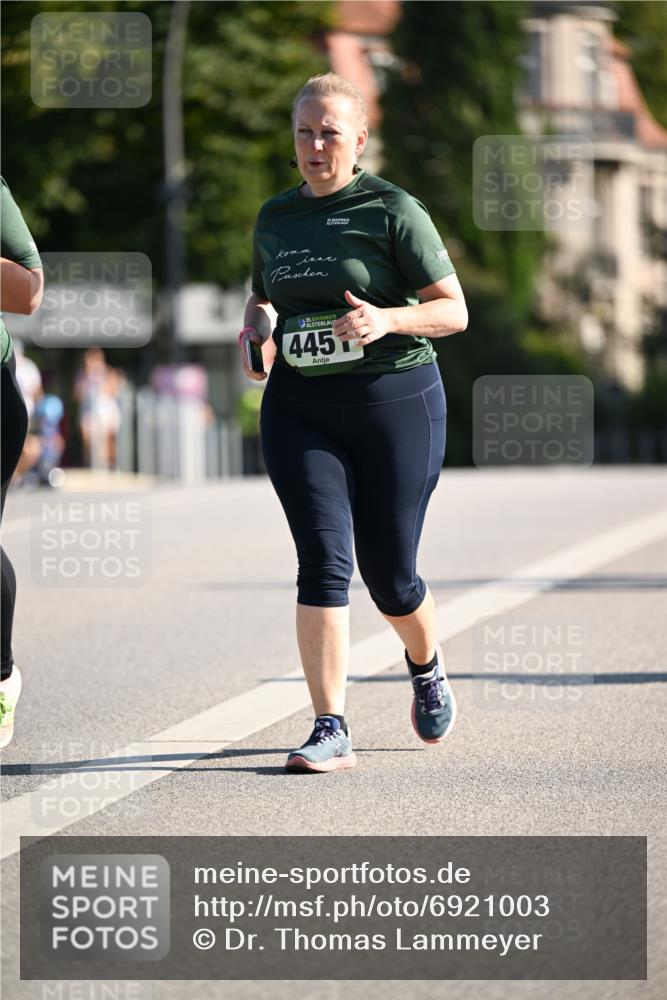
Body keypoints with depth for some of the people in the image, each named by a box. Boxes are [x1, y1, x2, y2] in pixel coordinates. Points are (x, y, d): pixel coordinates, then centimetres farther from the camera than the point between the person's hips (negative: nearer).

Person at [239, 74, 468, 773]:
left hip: (395, 400, -3)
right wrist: (254, 327, 5)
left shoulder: (392, 210, -4)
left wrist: (388, 319, -22)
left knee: (389, 574, 4)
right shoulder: (274, 218, 12)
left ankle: (426, 666, 38)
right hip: (299, 407, 3)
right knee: (323, 558, -12)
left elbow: (454, 310, -4)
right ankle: (331, 730, -13)